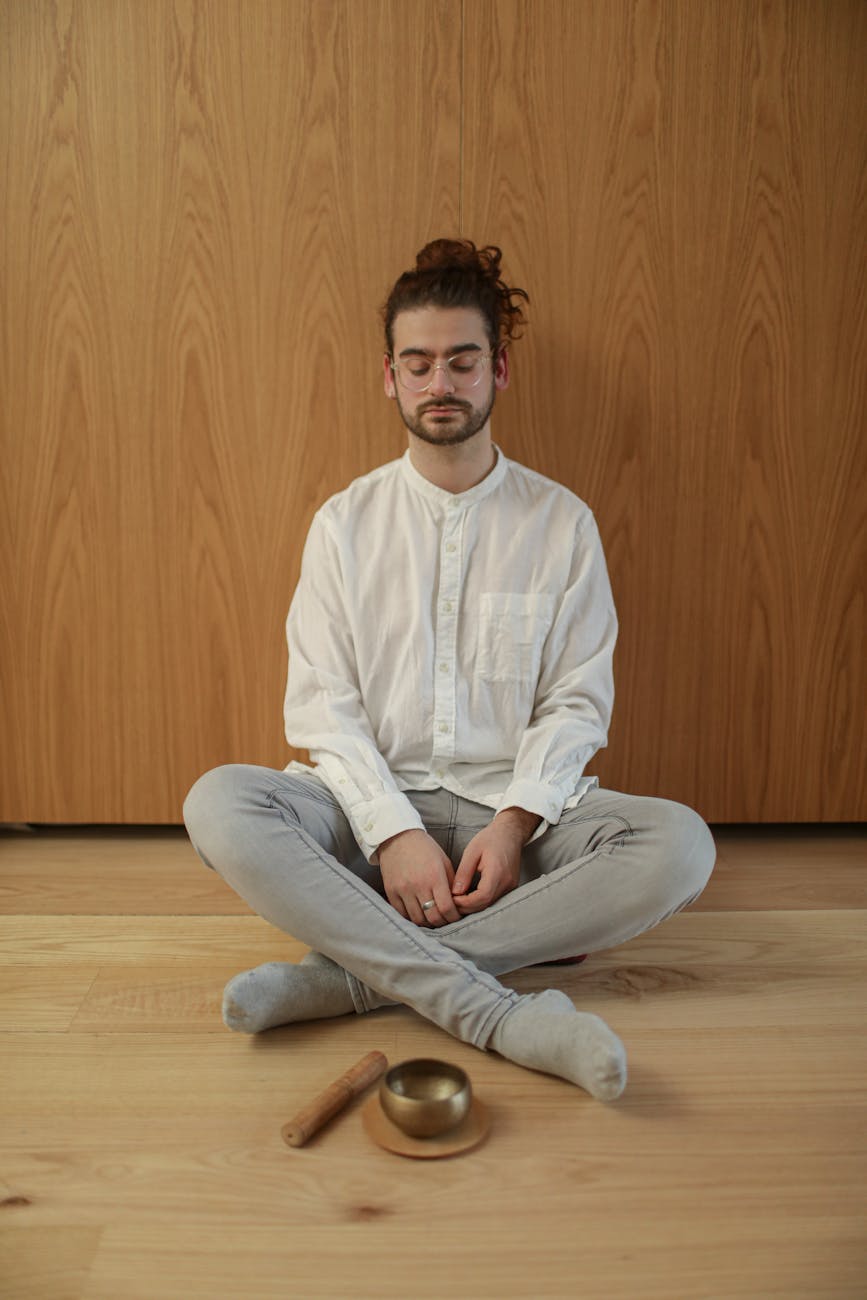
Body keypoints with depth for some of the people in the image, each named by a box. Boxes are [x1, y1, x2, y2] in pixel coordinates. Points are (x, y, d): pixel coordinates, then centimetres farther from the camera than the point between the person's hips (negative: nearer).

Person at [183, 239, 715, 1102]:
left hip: (517, 805, 1)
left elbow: (578, 703, 1)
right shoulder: (346, 522, 5)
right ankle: (502, 1013, -32)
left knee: (678, 844, -27)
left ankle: (352, 974, -27)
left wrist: (514, 822, -16)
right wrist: (393, 832, -18)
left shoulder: (561, 521, 4)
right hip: (376, 802, 0)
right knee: (218, 805, -28)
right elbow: (321, 705, -2)